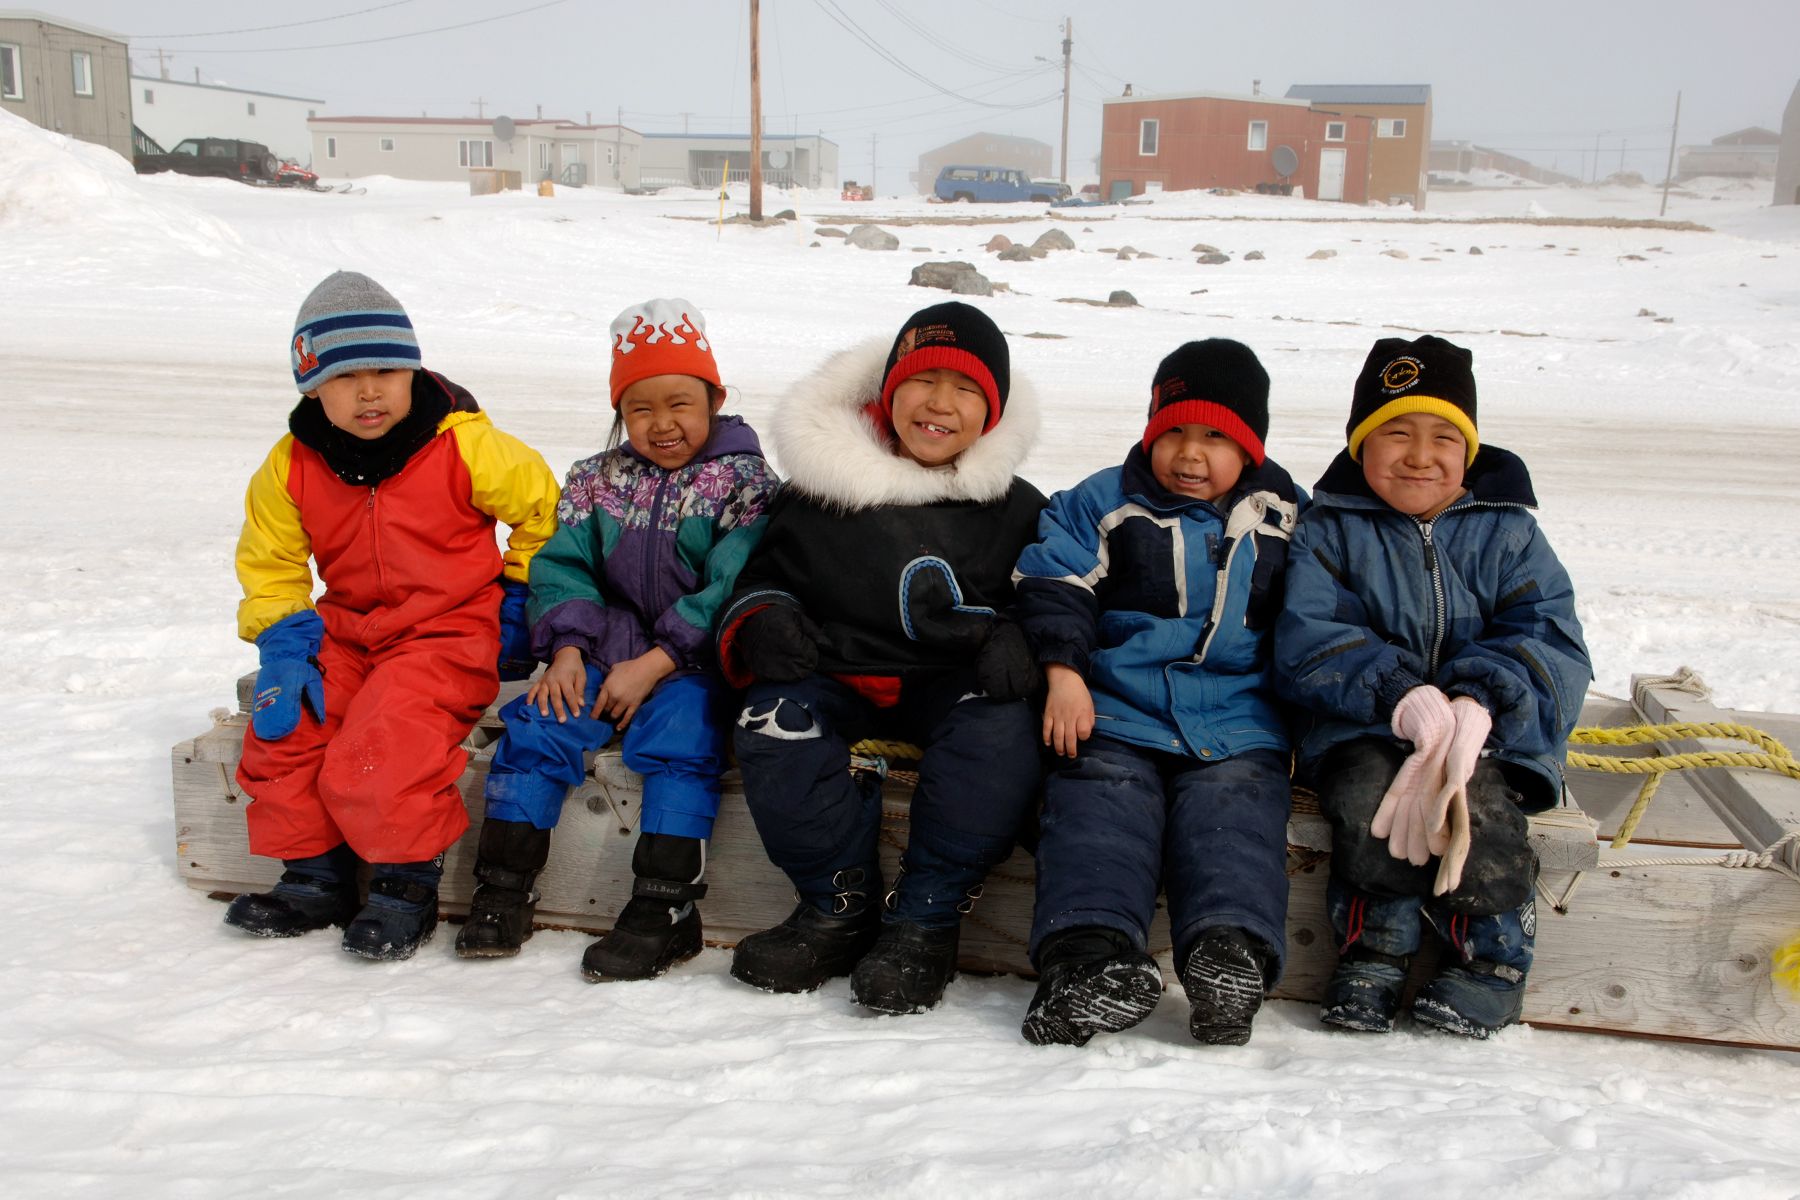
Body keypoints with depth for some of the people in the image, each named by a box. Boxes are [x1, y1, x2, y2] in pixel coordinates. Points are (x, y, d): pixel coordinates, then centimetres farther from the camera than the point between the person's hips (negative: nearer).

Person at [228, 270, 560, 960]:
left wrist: (517, 596, 3)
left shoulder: (464, 446, -11)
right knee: (279, 731, -12)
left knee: (378, 754, -25)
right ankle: (314, 877, 8)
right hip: (347, 632, 6)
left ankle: (406, 885, -2)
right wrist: (283, 641, -3)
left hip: (449, 632, -5)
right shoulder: (291, 466, 1)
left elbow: (543, 507, 2)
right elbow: (269, 564, 12)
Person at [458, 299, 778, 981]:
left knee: (680, 740, -29)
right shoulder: (596, 481, 12)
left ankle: (663, 911, -22)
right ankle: (503, 891, -5)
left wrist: (655, 664, -20)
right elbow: (564, 566, 8)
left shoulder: (742, 482, -3)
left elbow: (732, 588, -13)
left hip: (696, 660, -4)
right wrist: (566, 649, -11)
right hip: (607, 649, 4)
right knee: (536, 727, -15)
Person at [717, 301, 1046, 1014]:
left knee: (1000, 737, -33)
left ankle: (923, 922, -20)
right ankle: (843, 904, -13)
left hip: (954, 683, -1)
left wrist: (1014, 640, -15)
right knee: (772, 724, -29)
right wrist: (760, 623, -9)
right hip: (836, 672, 1)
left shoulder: (1014, 508, 6)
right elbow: (763, 576, 15)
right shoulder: (820, 488, 6)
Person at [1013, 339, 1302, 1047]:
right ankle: (1087, 950, -34)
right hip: (1115, 710, -1)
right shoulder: (1103, 503, 7)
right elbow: (1053, 584, 1)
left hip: (1237, 723, 1)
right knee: (1100, 806, -23)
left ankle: (1231, 952, -35)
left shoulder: (1282, 518, 13)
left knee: (1233, 806, -23)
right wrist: (1062, 670, -12)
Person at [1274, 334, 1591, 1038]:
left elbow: (1552, 641, 0)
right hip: (1364, 727, 0)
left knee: (1480, 807, -29)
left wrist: (1483, 698, -21)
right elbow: (1304, 641, -7)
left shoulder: (1507, 532, 10)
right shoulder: (1330, 530, 6)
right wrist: (1397, 693, -24)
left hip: (1490, 728, 1)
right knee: (1365, 796, -30)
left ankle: (1490, 957, -9)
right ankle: (1374, 949, -13)